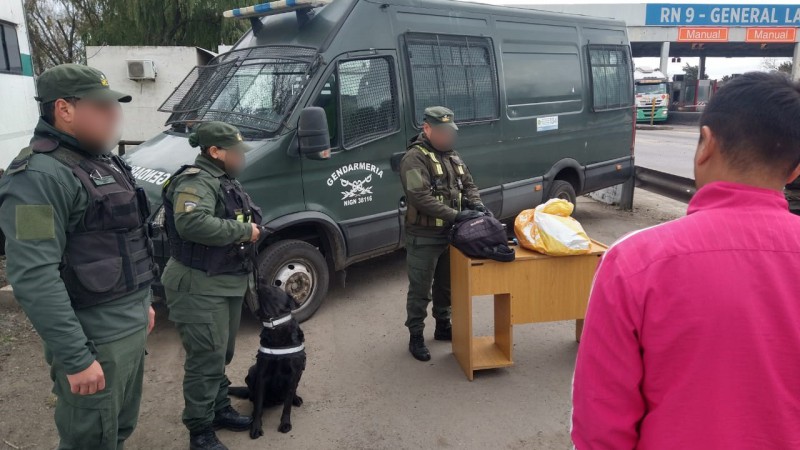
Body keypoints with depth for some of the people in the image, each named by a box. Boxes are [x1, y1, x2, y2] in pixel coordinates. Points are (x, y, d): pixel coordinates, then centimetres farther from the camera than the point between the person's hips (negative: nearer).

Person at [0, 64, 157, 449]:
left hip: (131, 326, 9)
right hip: (94, 338, -9)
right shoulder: (39, 175, -19)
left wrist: (143, 302, 22)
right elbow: (34, 278, -26)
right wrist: (75, 358, -26)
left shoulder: (103, 161, 12)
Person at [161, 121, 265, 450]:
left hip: (229, 283, 10)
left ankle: (220, 409, 37)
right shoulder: (195, 182, -19)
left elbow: (248, 217, 23)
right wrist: (244, 230, -27)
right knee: (206, 360, -4)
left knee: (222, 355, 21)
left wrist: (253, 227, 0)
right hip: (200, 288, -10)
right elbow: (192, 223, -37)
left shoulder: (225, 181, 14)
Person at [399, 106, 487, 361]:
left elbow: (468, 184, 17)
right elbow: (420, 198, -25)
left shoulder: (452, 156, 12)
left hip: (450, 233, 8)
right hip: (423, 236, -7)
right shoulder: (414, 158, -15)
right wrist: (456, 215, -28)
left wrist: (476, 205, -5)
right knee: (420, 290, 4)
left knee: (446, 285, 20)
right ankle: (416, 337, 17)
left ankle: (443, 327, 37)